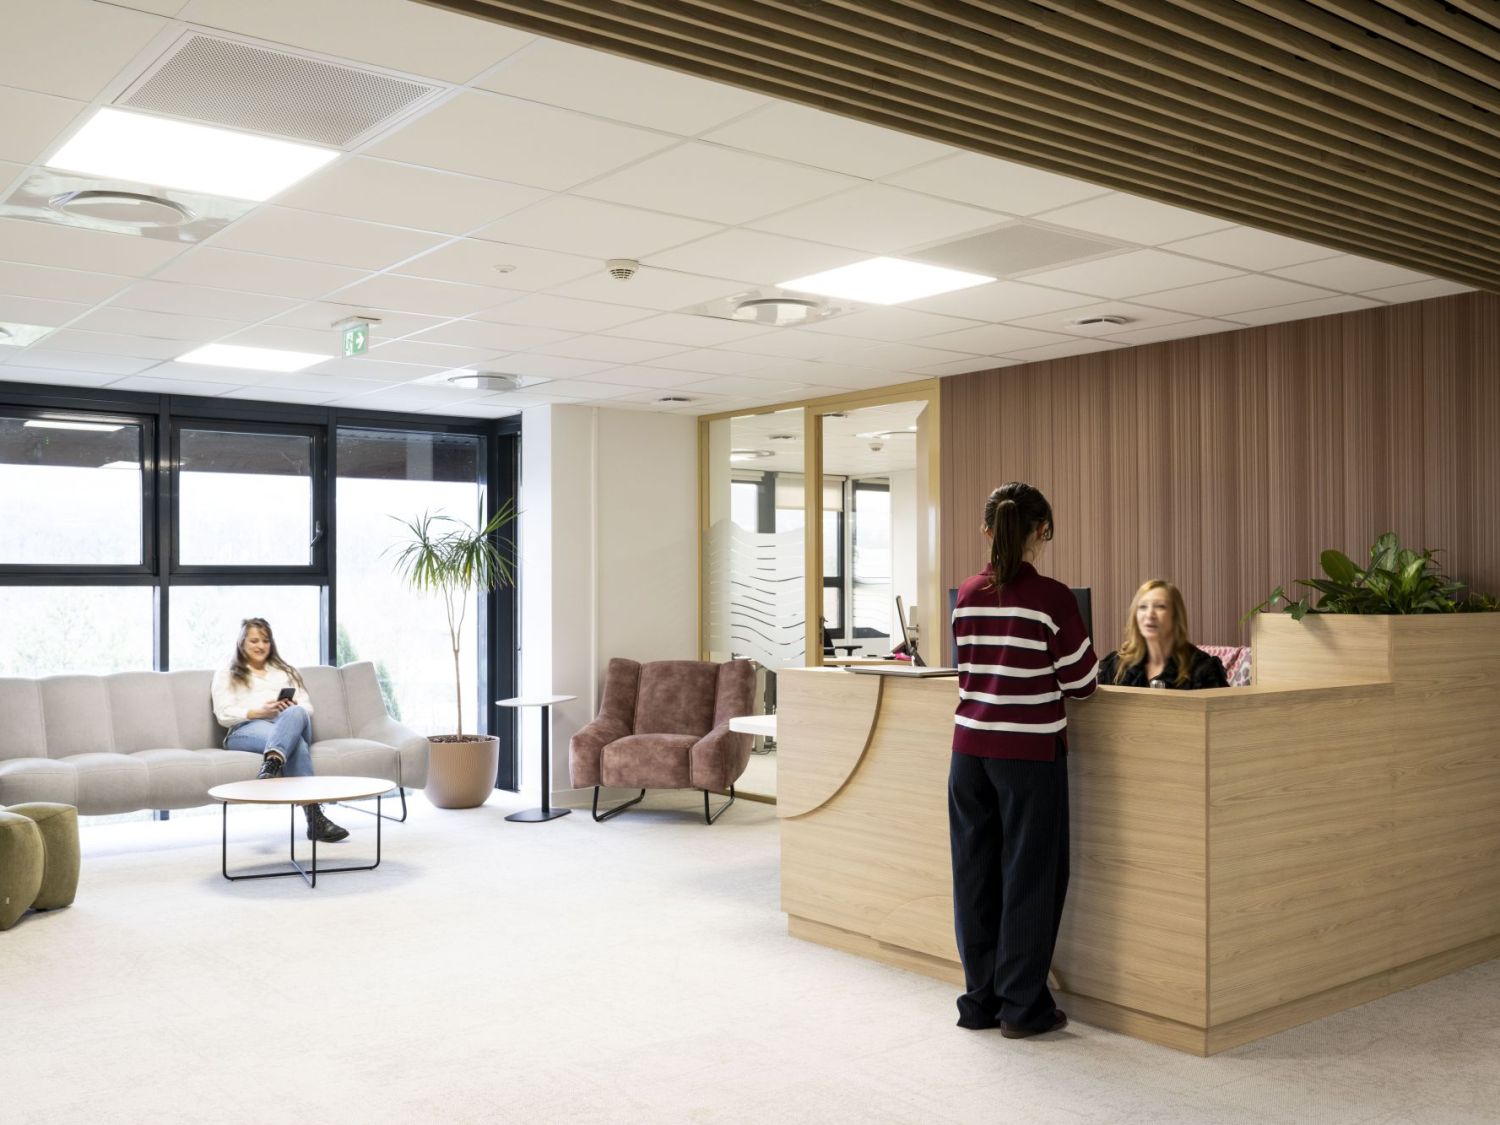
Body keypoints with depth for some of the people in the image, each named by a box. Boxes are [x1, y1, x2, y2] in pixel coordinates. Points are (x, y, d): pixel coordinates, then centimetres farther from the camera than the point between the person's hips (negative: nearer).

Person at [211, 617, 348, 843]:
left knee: (295, 714, -39)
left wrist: (293, 707, -6)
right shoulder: (226, 675, 23)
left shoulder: (285, 671, 32)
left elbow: (308, 708, 19)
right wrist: (259, 712, -11)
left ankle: (270, 766, -66)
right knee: (296, 744, -39)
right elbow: (224, 715, 6)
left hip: (293, 723, 3)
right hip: (247, 729, -3)